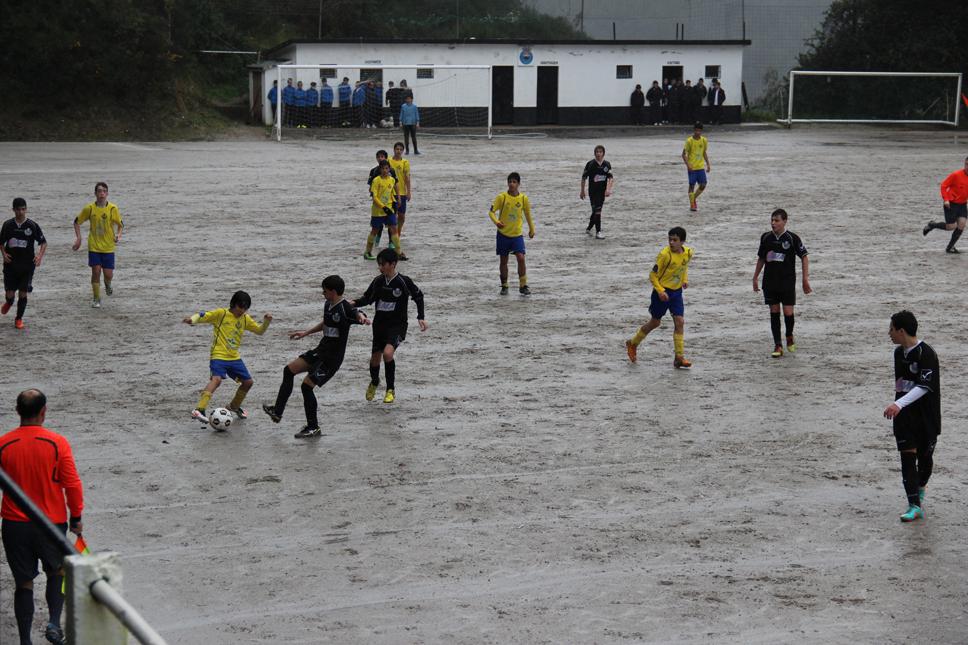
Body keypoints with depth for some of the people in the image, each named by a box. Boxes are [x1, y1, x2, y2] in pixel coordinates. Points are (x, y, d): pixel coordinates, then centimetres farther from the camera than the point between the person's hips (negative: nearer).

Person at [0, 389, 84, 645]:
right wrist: (76, 517, 5)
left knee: (23, 583, 11)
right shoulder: (57, 443, -12)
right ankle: (54, 623, 6)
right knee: (57, 573, 22)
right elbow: (72, 484, -8)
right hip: (52, 523, -1)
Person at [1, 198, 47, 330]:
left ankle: (19, 319, 15)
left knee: (23, 293, -1)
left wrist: (40, 256, -15)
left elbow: (43, 242, 1)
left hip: (27, 265, -1)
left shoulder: (32, 225, -5)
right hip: (11, 264, 1)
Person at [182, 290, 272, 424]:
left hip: (234, 358, 7)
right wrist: (192, 319, -33)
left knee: (248, 382, 12)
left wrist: (266, 321, -2)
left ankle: (234, 406, 37)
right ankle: (199, 410, -38)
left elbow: (260, 330, 17)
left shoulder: (245, 319, 10)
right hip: (218, 356, -7)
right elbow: (203, 316, -11)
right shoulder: (221, 313, -7)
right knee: (216, 379, -30)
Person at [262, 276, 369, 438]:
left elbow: (356, 313, -44)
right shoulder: (328, 305, 7)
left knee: (307, 386, -12)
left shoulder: (345, 309, -22)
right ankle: (277, 412, 20)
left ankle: (313, 427, 4)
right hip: (321, 351, 10)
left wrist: (362, 317, -67)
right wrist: (306, 333, 29)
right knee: (289, 370, 11)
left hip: (332, 358, -10)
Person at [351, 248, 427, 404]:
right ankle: (374, 382, 43)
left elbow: (418, 296, 2)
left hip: (397, 325, -5)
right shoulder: (378, 281, -1)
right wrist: (354, 303, -7)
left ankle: (391, 390, -10)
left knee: (388, 353, -26)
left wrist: (421, 318, -1)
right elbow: (368, 298, 11)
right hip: (379, 324, 5)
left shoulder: (404, 281, -13)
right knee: (375, 357, 10)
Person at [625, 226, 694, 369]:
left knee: (680, 322, -7)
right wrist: (660, 291, -23)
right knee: (655, 322, 9)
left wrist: (685, 280, 7)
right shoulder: (665, 254, -21)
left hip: (677, 292, 4)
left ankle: (679, 357, -5)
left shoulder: (688, 253, -4)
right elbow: (653, 275, -15)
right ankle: (632, 344, 31)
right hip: (662, 292, -4)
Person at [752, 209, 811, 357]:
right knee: (774, 312, 2)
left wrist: (806, 278, -8)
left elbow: (804, 257, -2)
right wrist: (755, 277, 16)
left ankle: (789, 337, 24)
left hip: (788, 281, -3)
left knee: (788, 312, -5)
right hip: (770, 281, 3)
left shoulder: (792, 238, -7)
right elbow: (761, 258, 16)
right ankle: (778, 346, 7)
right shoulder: (765, 237, 4)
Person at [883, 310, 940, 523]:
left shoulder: (926, 354, -18)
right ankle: (915, 506, -9)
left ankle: (920, 491, 38)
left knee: (925, 456, 10)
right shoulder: (899, 352, 6)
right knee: (907, 456, -6)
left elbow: (924, 386, -25)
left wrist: (898, 404, -33)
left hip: (926, 415, -5)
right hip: (904, 415, 5)